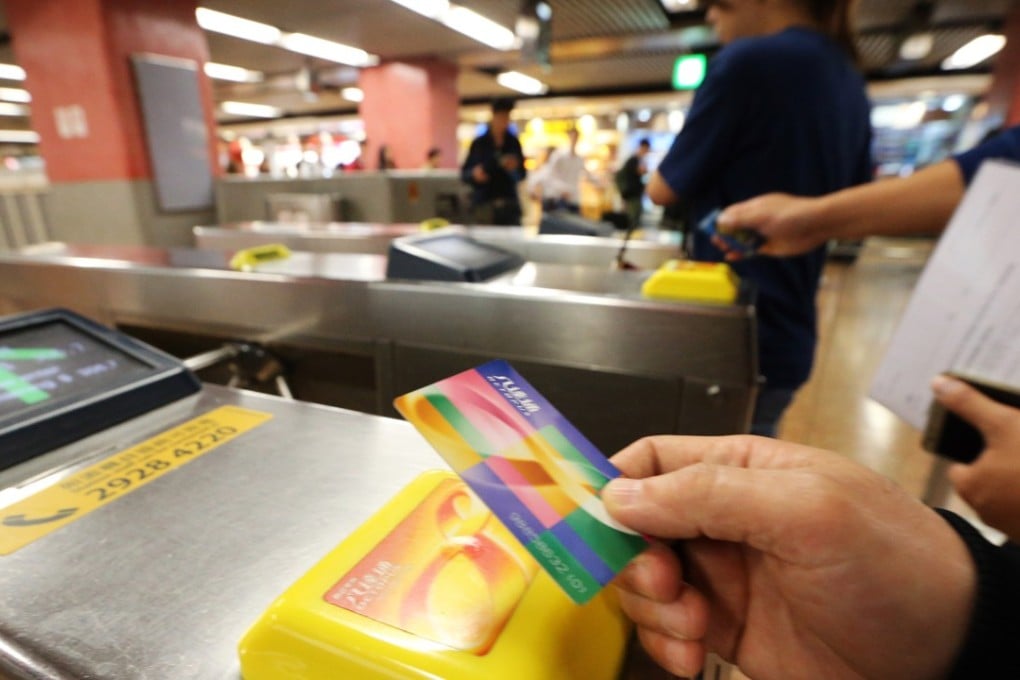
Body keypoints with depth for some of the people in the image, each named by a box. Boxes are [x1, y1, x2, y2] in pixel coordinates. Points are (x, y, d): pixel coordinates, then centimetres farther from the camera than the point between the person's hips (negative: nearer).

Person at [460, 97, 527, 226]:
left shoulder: (513, 142, 8)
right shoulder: (479, 143, 1)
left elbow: (522, 175, 12)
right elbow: (464, 174, 4)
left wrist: (515, 168, -9)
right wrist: (474, 174, -17)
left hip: (510, 204, 2)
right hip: (484, 204, -2)